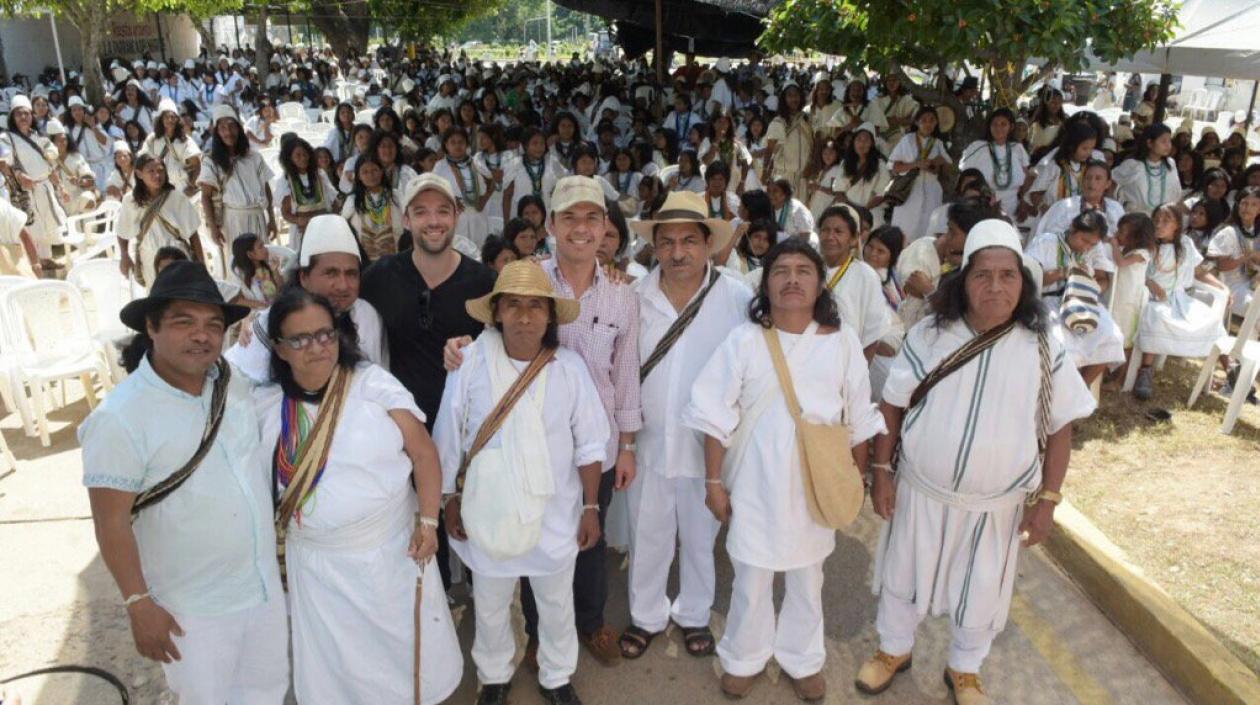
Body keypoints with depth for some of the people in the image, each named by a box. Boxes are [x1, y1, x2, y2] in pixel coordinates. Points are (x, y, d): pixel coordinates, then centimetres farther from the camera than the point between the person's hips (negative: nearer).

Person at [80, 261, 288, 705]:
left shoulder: (236, 386, -3)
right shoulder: (121, 417, -21)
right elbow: (111, 522, -17)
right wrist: (139, 604, -15)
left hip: (265, 583, 6)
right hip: (193, 608, -5)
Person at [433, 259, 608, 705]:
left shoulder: (569, 367, -13)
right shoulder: (471, 364, -15)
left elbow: (589, 445, -4)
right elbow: (449, 440, -4)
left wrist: (591, 506, -2)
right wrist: (451, 502, 1)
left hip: (553, 512, 1)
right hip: (489, 510, 0)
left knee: (557, 603, 20)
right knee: (490, 605, 21)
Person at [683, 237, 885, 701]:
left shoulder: (842, 340, -5)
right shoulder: (744, 339, -10)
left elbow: (858, 417, 4)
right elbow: (716, 416, -6)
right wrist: (713, 481, -6)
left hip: (816, 483, 2)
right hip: (756, 482, -1)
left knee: (808, 580, 18)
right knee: (751, 578, 12)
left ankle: (803, 660, 41)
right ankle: (744, 658, 36)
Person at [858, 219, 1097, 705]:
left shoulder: (1044, 350, -11)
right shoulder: (929, 337, -12)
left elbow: (1060, 429, -3)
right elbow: (892, 405, -4)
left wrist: (1047, 501, -4)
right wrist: (881, 470, -6)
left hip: (996, 505, 0)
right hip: (920, 491, 0)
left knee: (980, 593, 19)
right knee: (903, 576, 19)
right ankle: (894, 650, 47)